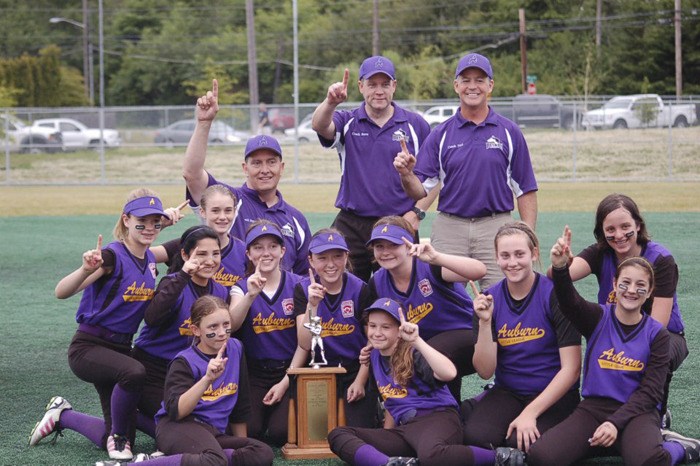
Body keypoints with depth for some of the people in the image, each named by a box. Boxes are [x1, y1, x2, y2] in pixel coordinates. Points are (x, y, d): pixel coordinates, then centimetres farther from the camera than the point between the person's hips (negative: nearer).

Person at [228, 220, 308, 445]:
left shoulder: (298, 285, -2)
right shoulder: (242, 288, 2)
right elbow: (232, 325, -19)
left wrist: (285, 382, -10)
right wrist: (251, 295, -35)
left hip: (290, 370, -1)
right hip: (255, 373, 1)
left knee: (280, 433, -18)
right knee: (248, 431, -19)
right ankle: (263, 408, 15)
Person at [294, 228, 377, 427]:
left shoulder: (359, 289, -8)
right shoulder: (304, 290, -5)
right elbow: (305, 344, -15)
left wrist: (360, 381, -7)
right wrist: (312, 305, -27)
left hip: (356, 369, -1)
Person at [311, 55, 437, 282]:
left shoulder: (415, 125, 5)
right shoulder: (347, 122, 6)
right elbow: (319, 125, -17)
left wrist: (417, 212, -5)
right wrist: (330, 102, -38)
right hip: (351, 227, 1)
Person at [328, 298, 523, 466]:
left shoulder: (413, 354, -5)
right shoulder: (374, 356, 16)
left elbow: (449, 373, -27)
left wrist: (416, 340, -27)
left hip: (438, 417, -7)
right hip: (405, 428, 7)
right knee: (337, 435, -13)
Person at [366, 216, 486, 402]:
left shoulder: (428, 267, -22)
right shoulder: (377, 283, -4)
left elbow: (479, 271, -40)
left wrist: (436, 258, -53)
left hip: (465, 334, -7)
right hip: (426, 343, 7)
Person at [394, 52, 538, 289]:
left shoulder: (509, 132, 5)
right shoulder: (441, 134, 7)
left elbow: (525, 190, 5)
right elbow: (421, 191, 2)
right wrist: (406, 175, -20)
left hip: (496, 226, -1)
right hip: (450, 229, 1)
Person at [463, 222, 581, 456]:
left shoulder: (555, 295, -12)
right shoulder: (488, 300, 0)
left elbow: (571, 369, -13)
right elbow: (485, 371, -4)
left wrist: (530, 412, -19)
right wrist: (485, 322, -17)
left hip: (553, 394, -2)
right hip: (507, 392, 3)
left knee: (523, 443, -32)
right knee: (476, 436, -28)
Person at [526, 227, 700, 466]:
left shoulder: (657, 334, 0)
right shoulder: (598, 318, 2)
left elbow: (649, 392, -4)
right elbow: (569, 301, -20)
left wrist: (615, 423, -19)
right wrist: (560, 268, -42)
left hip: (637, 411, -4)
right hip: (593, 406, 4)